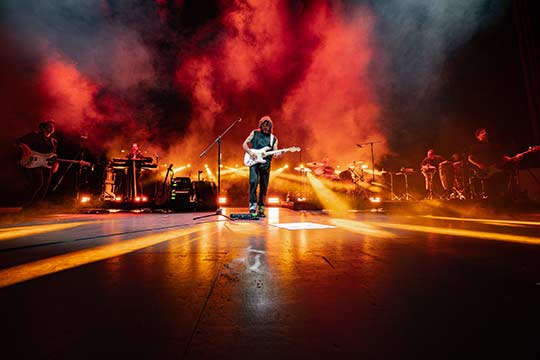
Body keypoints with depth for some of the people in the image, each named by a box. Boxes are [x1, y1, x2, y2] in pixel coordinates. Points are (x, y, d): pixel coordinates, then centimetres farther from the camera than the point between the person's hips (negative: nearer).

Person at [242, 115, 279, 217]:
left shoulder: (273, 138, 13)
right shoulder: (254, 133, 9)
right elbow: (244, 144, 10)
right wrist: (249, 151, -8)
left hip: (265, 164, 2)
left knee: (264, 187, 4)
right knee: (253, 182, -19)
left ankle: (260, 209, 15)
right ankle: (253, 206, -10)